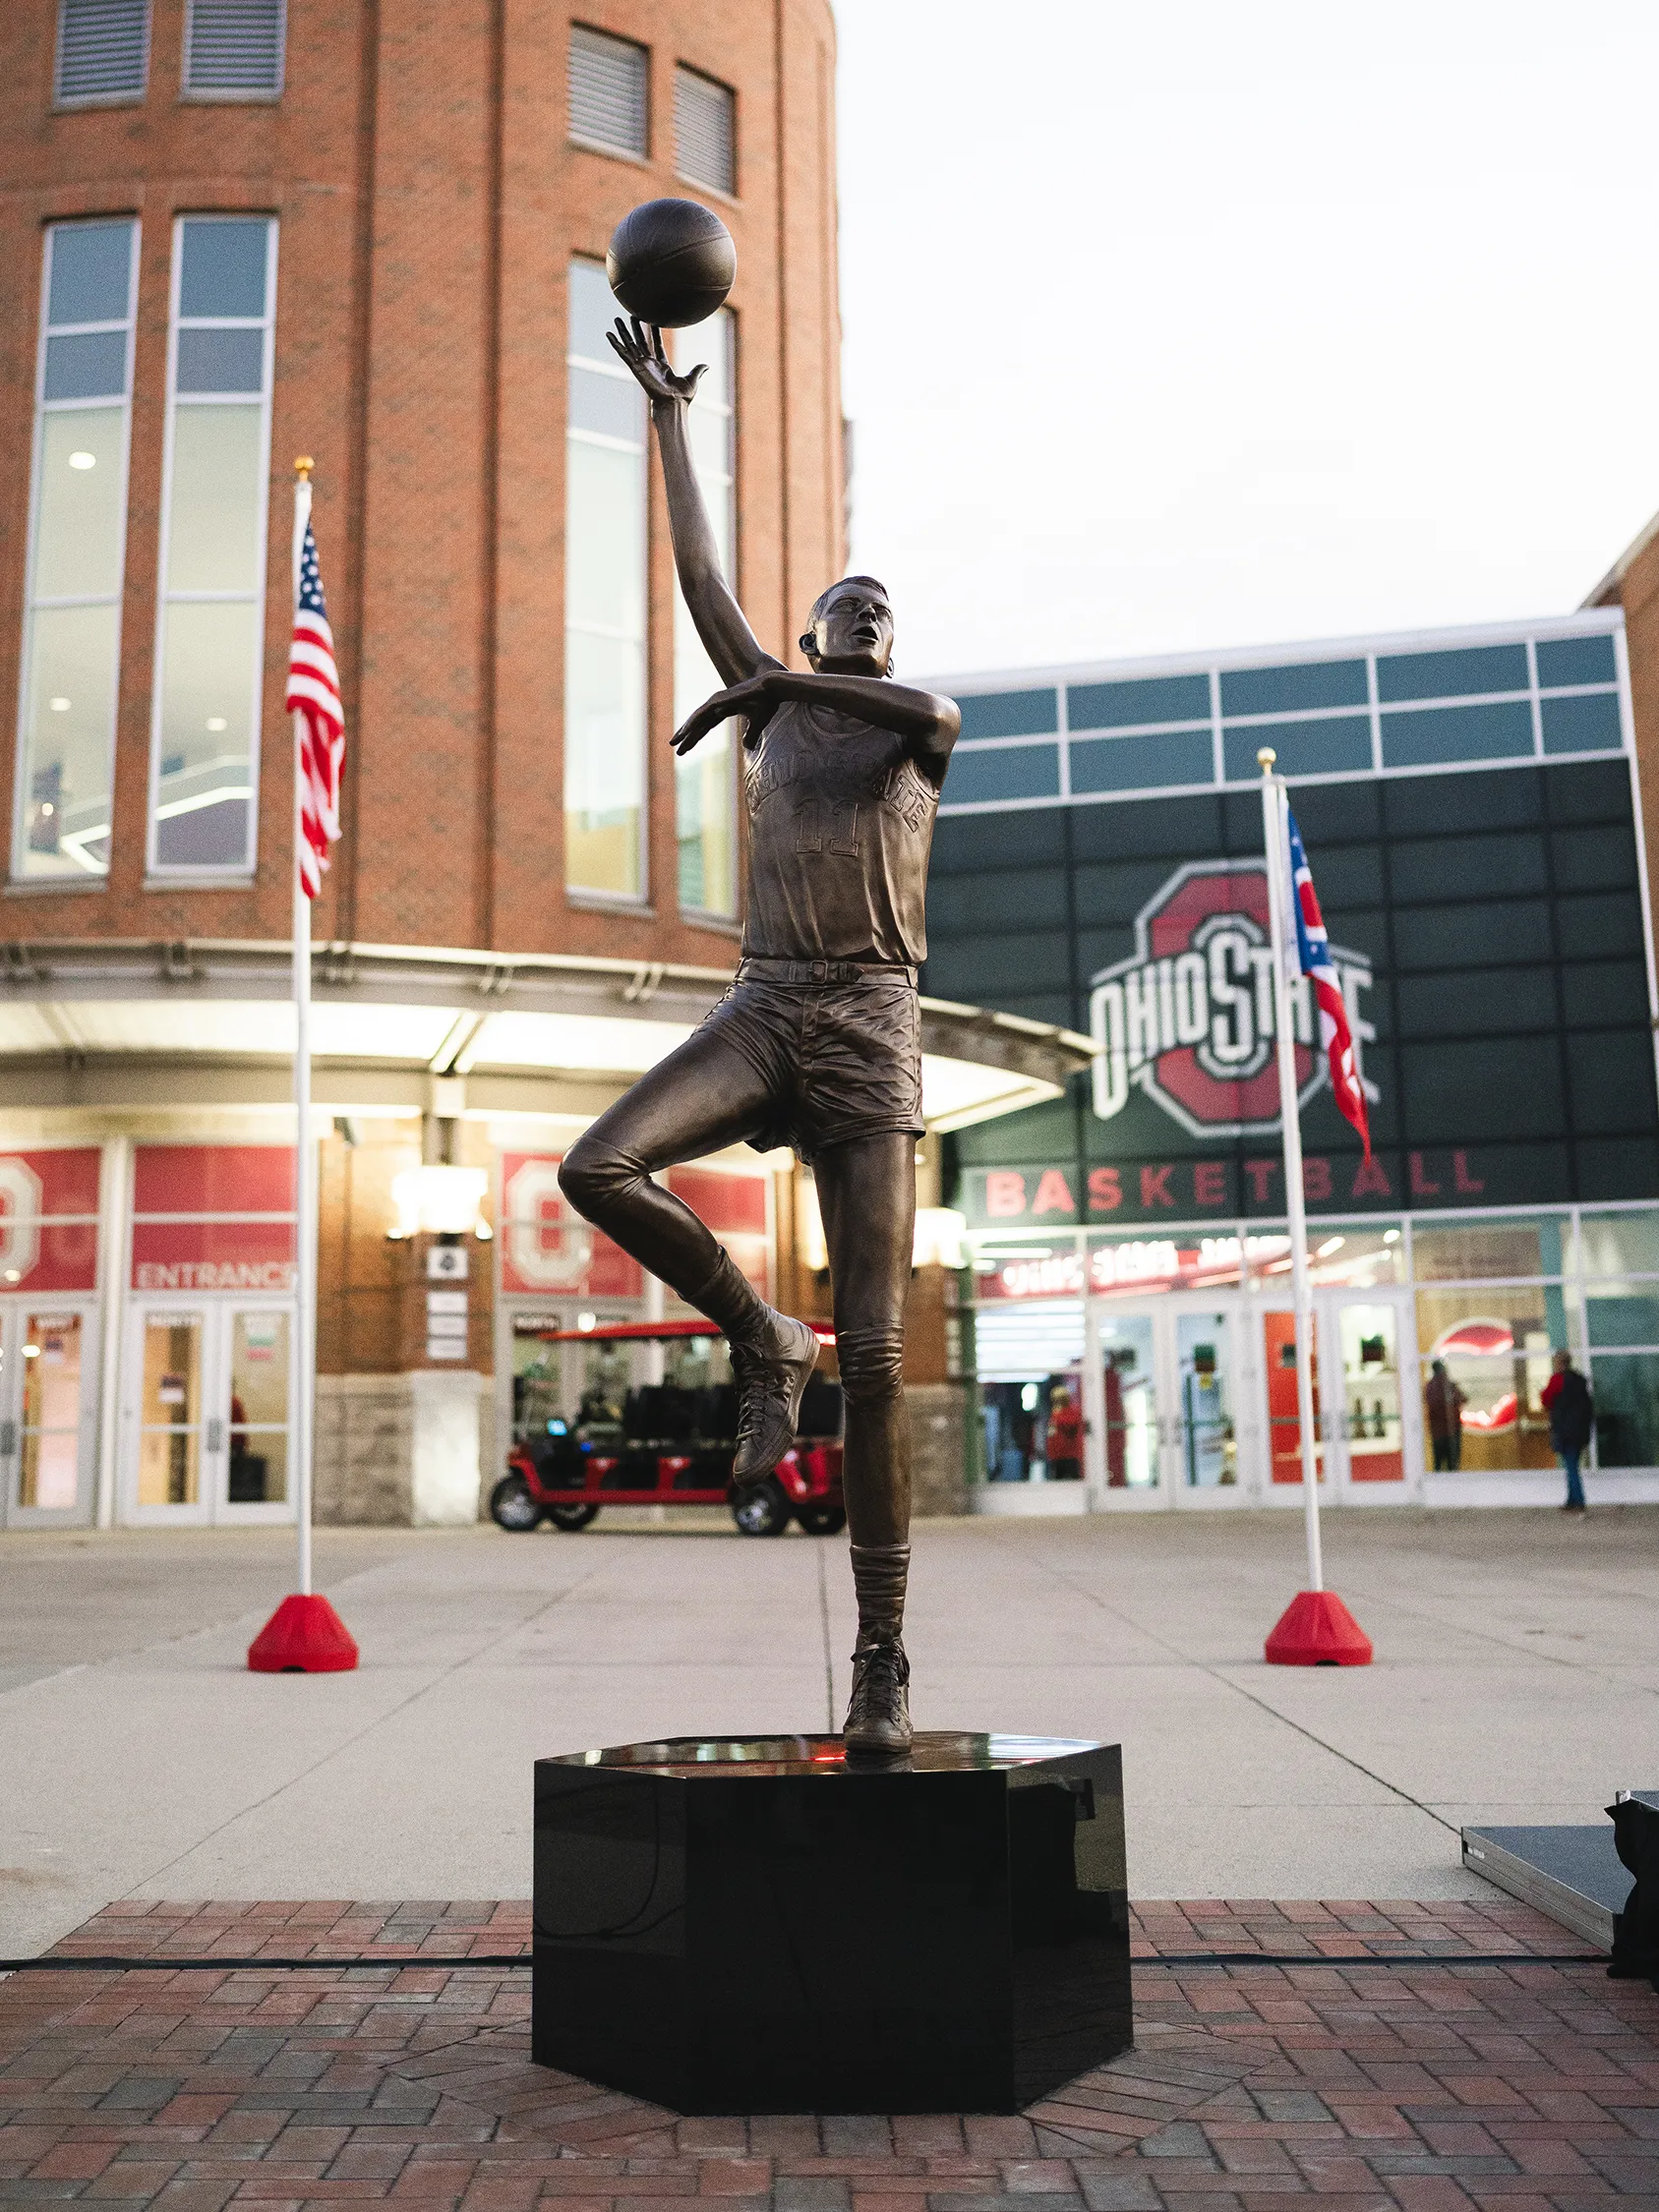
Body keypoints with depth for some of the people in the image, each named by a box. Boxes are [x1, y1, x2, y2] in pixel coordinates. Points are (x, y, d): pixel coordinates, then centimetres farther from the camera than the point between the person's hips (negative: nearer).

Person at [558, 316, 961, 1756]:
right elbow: (699, 571, 22)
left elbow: (929, 711, -9)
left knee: (876, 1354, -7)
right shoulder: (773, 709, 21)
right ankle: (758, 1340, 0)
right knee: (597, 1168, -27)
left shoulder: (922, 728, 15)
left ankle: (883, 1656, -1)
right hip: (763, 1008, 3)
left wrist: (771, 679, -1)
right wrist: (670, 415, 25)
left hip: (874, 1029, -2)